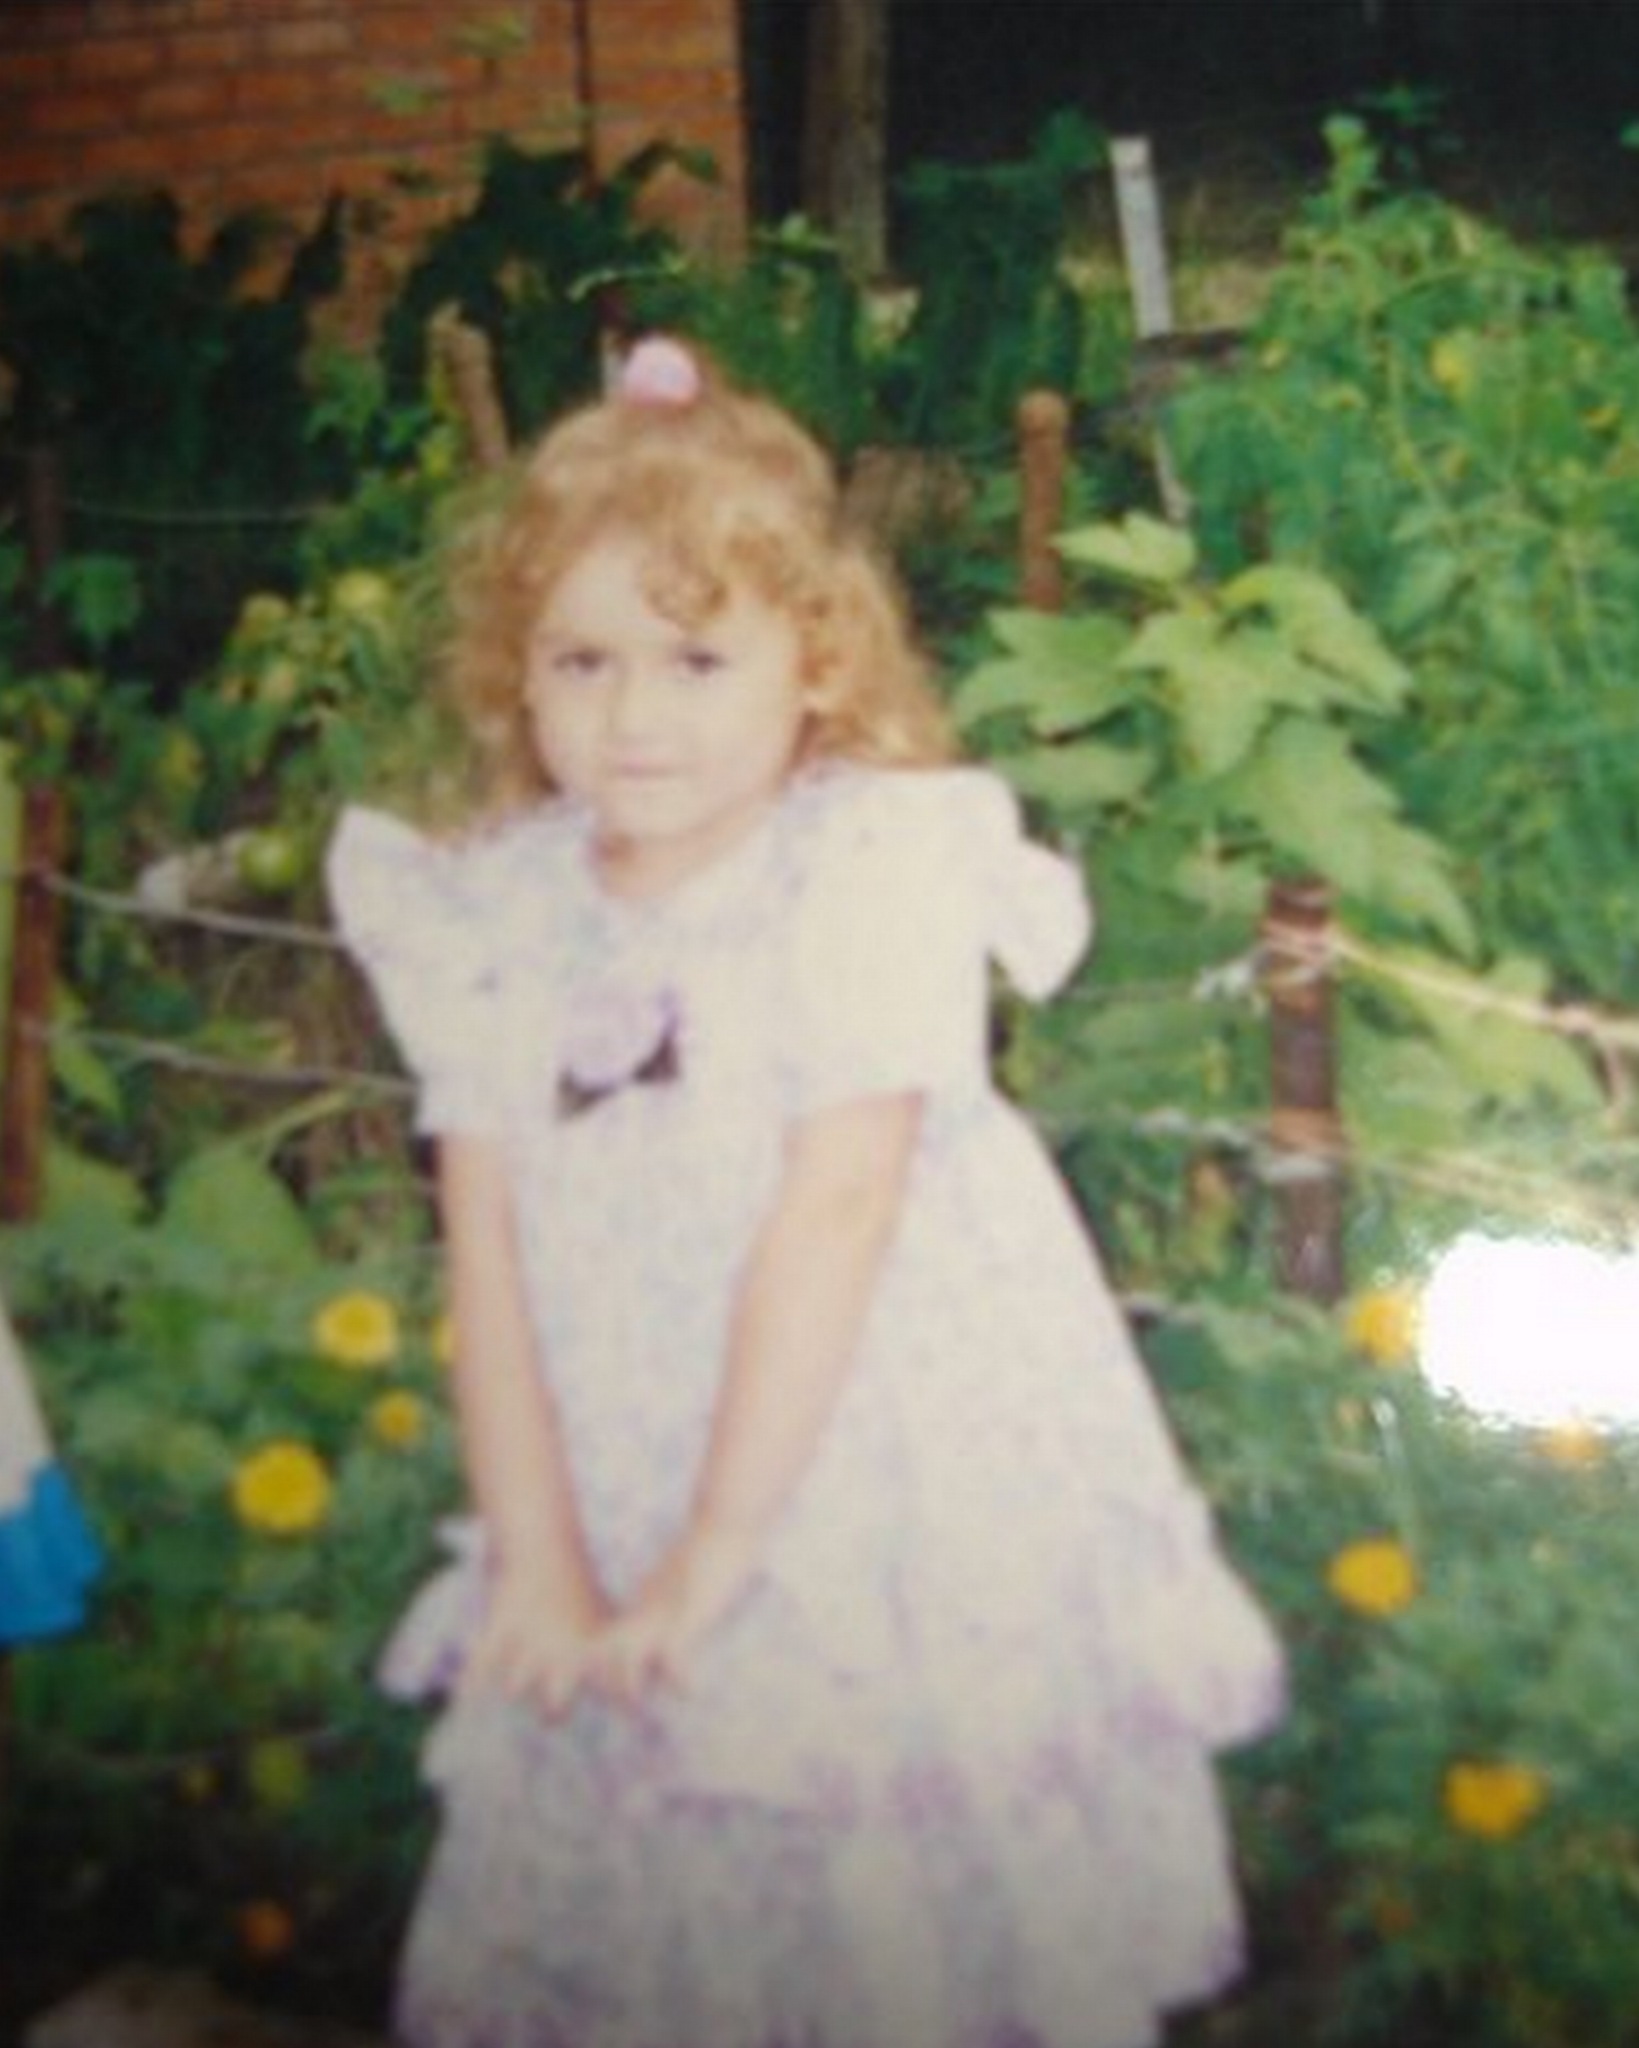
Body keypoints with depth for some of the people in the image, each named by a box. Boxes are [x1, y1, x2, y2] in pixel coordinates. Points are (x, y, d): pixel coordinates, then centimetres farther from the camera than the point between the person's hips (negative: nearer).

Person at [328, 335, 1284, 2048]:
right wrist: (536, 1563, -10)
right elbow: (486, 1250, -4)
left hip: (897, 1495, -4)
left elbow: (833, 1216, -20)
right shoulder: (497, 915, 0)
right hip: (617, 1520, 4)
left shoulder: (871, 866, -14)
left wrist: (712, 1564, -20)